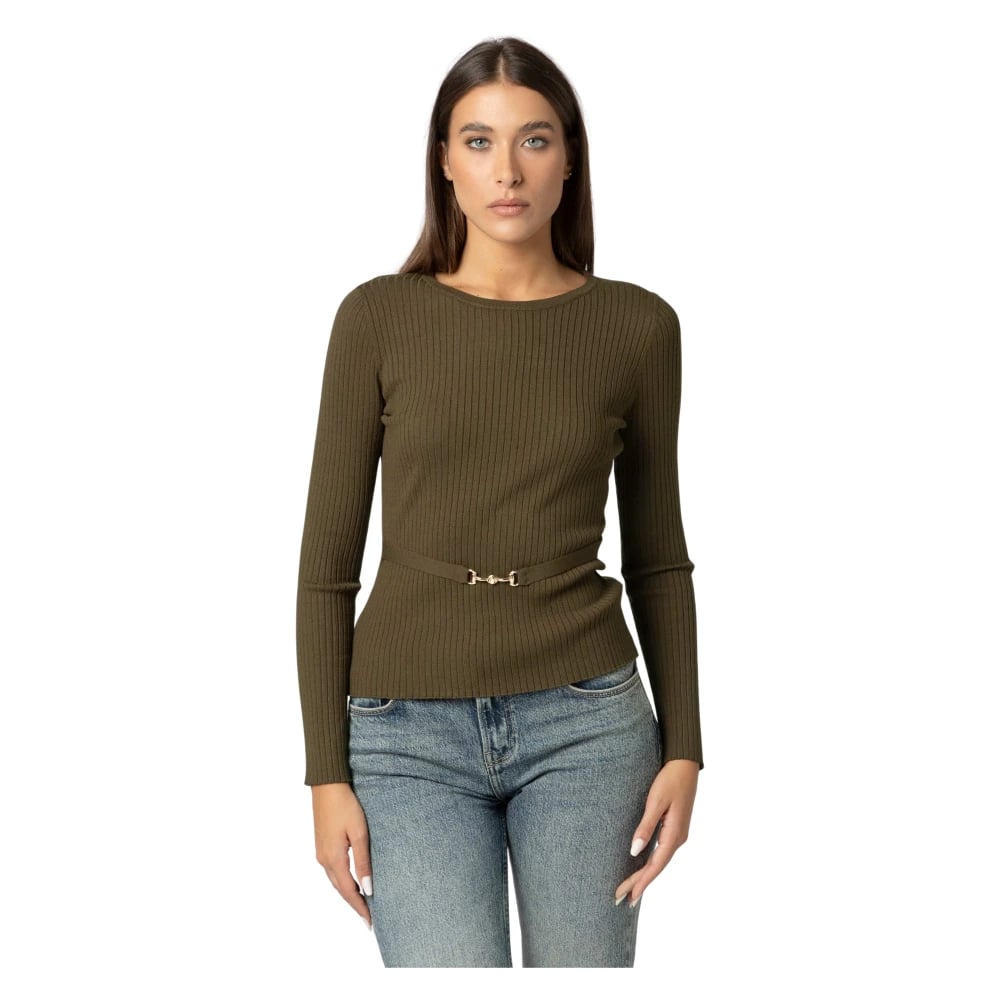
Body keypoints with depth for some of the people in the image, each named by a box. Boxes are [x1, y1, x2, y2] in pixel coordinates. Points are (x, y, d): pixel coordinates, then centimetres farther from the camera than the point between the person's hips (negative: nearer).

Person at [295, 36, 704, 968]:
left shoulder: (637, 325, 2)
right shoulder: (378, 317, -1)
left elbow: (656, 554, 9)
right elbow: (329, 557, 1)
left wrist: (683, 747, 1)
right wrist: (327, 772, -3)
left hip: (583, 723, 1)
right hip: (410, 733, -1)